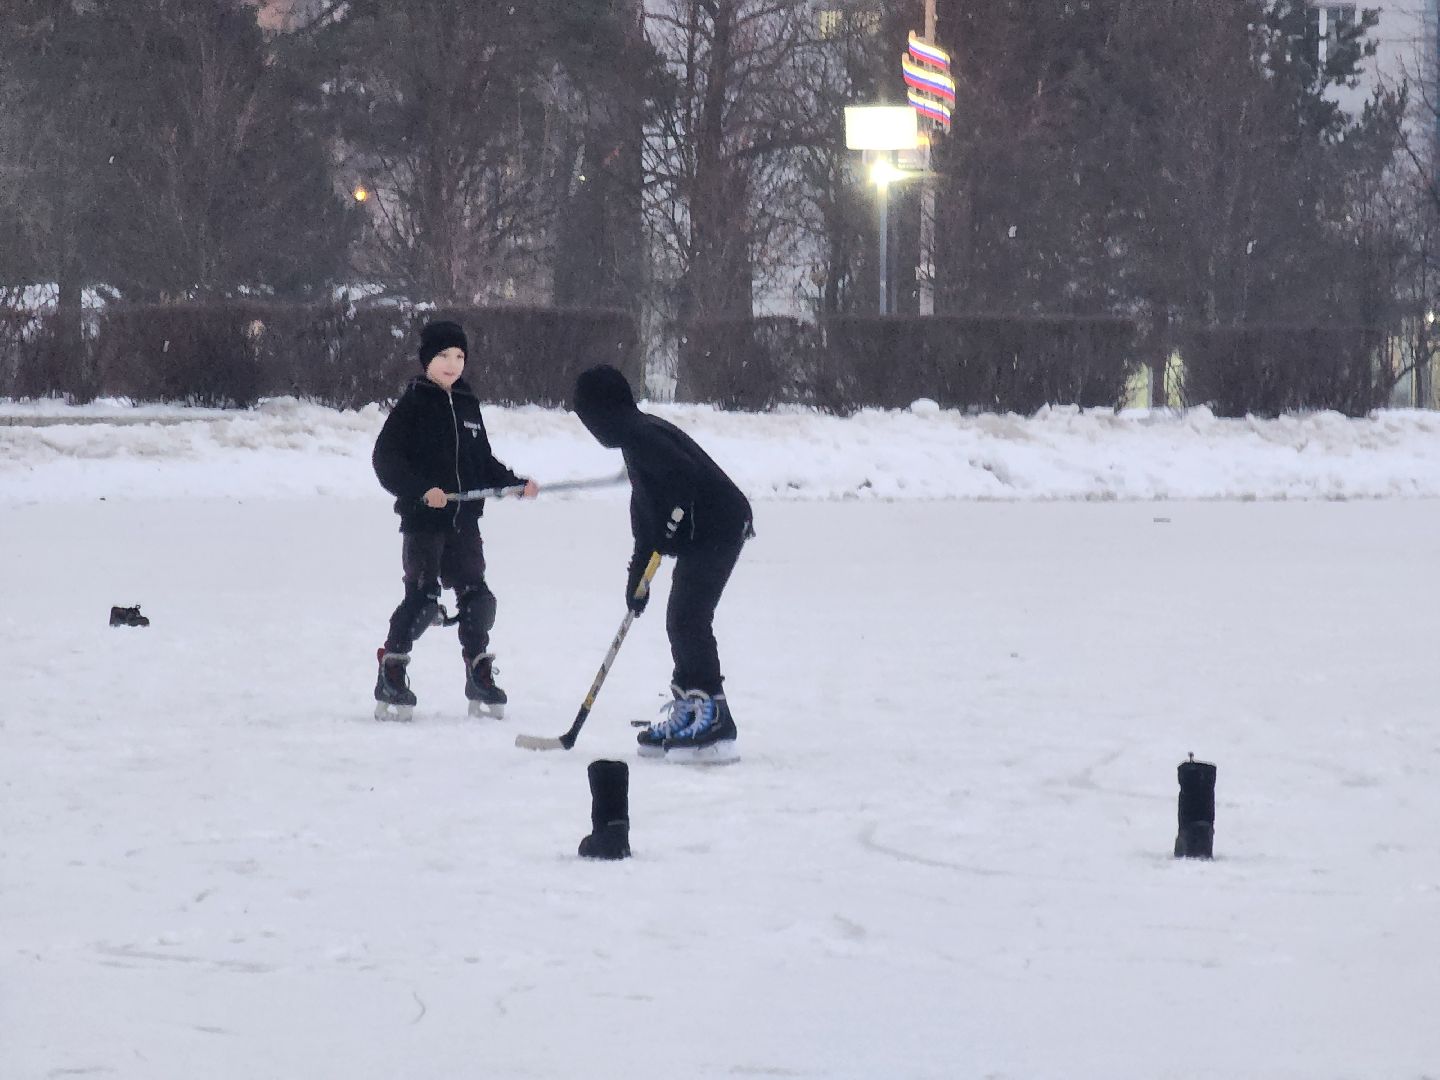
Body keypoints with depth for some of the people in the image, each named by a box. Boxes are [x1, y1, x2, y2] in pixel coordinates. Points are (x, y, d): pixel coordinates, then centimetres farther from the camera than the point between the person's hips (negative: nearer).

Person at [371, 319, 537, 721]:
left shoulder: (468, 405, 13)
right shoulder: (412, 405, -5)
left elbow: (483, 463, 20)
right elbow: (385, 460, -11)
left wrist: (516, 484, 7)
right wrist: (421, 490, -21)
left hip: (464, 521, 6)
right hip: (422, 520, -6)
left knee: (476, 597, 6)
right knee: (422, 597, -10)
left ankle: (479, 678, 18)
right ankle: (390, 676, -1)